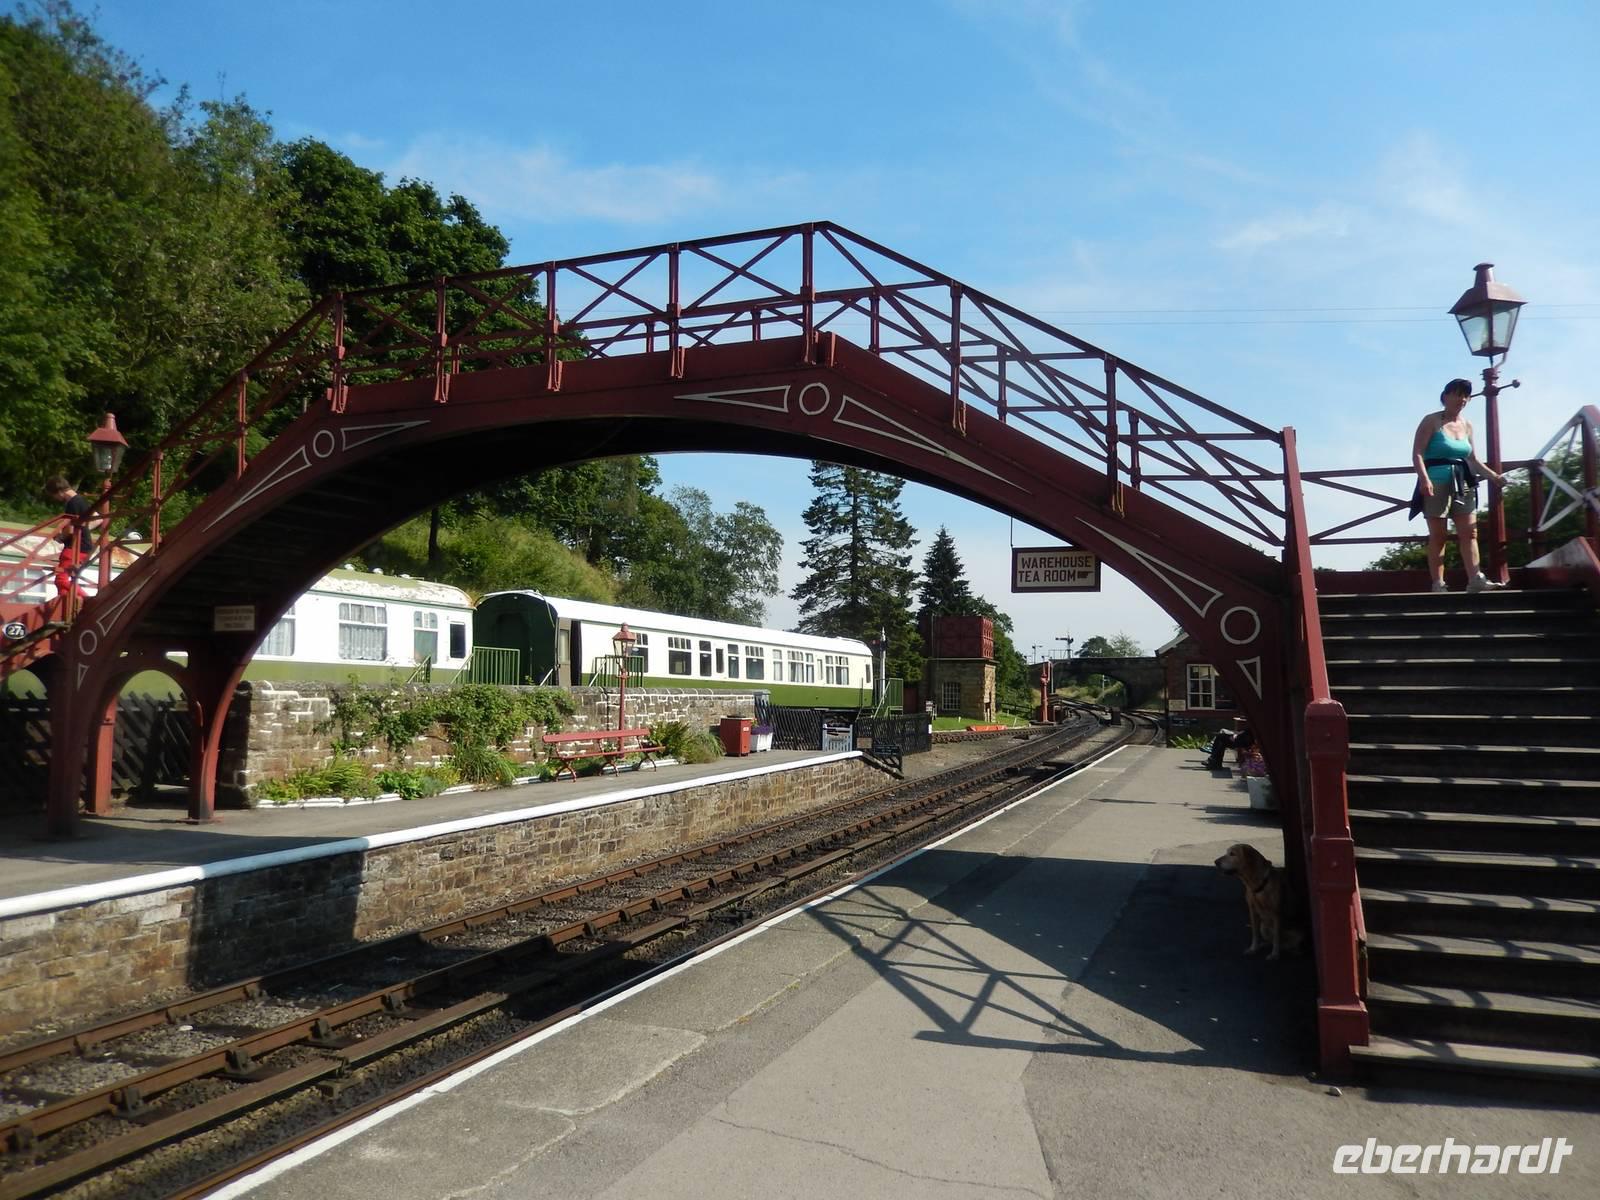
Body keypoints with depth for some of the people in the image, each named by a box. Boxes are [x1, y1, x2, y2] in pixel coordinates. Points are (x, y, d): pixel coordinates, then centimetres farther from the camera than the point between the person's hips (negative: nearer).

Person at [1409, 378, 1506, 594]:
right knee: (1438, 535, -4)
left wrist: (1494, 476, 15)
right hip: (1437, 483, -6)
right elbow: (1417, 454, -11)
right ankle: (1437, 584, -3)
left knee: (1469, 532, -4)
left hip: (1463, 484, 6)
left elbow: (1473, 460, 23)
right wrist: (1424, 479, -24)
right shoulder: (1432, 421, -2)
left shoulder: (1467, 425, 15)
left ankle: (1475, 579, -9)